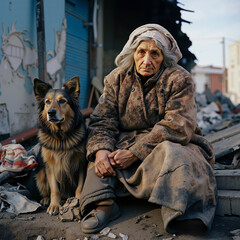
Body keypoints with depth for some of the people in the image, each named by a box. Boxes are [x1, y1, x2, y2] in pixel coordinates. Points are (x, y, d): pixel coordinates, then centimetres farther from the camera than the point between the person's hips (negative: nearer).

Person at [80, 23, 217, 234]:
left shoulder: (179, 80, -8)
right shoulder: (117, 79, 5)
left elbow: (177, 127, -19)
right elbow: (102, 120, -2)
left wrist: (135, 153, -26)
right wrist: (101, 150, -25)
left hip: (172, 145, -4)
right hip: (128, 142, 5)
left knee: (170, 154, -35)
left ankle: (175, 215, -32)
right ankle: (103, 204, -25)